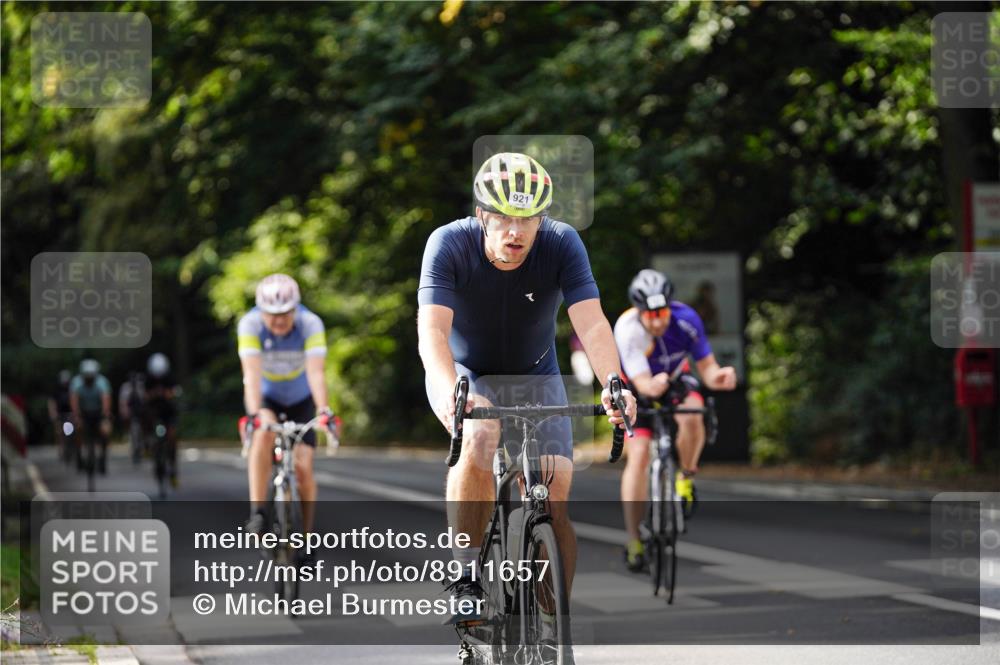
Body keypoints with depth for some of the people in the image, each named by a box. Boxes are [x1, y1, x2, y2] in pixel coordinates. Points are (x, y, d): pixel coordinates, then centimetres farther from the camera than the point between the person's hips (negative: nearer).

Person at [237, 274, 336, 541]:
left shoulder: (310, 324, -27)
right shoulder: (250, 324, -28)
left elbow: (316, 372, -37)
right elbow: (252, 373, -37)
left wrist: (324, 411, -51)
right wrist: (255, 414, -51)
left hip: (300, 398, 1)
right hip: (265, 396, -1)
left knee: (303, 466, -11)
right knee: (264, 433, -34)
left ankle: (306, 534, 9)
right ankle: (257, 513, -31)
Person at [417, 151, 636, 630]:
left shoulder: (561, 244, -23)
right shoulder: (449, 244, -27)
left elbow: (591, 323, -33)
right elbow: (432, 327, -38)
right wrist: (448, 389, -58)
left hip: (535, 375, 2)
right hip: (464, 373, -2)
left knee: (556, 497, -13)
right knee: (481, 435, -34)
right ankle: (466, 576, -23)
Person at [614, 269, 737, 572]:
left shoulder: (685, 318, -27)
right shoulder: (627, 329, -33)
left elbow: (706, 367, -21)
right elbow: (641, 382, -39)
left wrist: (718, 376, -44)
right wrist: (653, 386, -62)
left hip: (677, 379, 1)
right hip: (638, 388, -1)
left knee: (692, 417, -33)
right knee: (637, 456, -16)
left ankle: (686, 478, -5)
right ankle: (633, 540, -7)